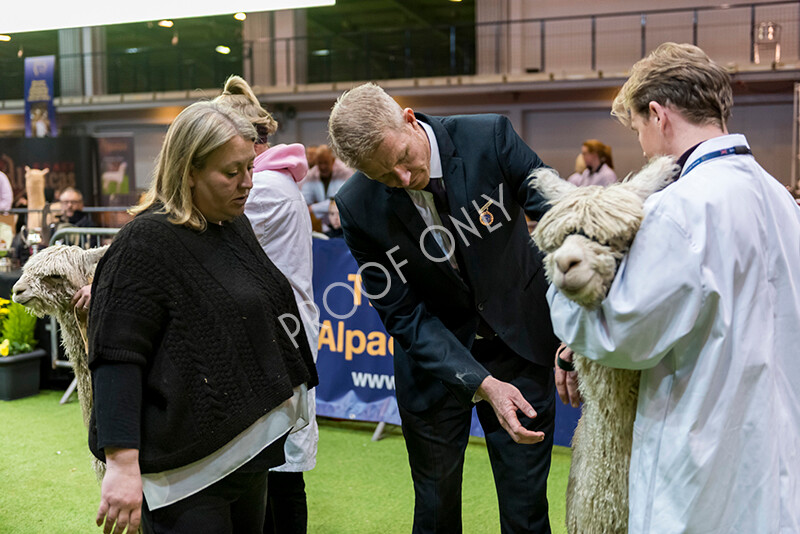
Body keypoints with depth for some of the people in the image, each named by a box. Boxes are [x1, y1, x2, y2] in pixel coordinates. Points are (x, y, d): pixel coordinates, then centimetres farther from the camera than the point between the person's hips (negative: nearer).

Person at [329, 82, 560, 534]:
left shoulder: (490, 137, -19)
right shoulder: (358, 208, -17)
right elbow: (404, 315, -15)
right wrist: (483, 383, -25)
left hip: (519, 343, 0)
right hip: (433, 360, 0)